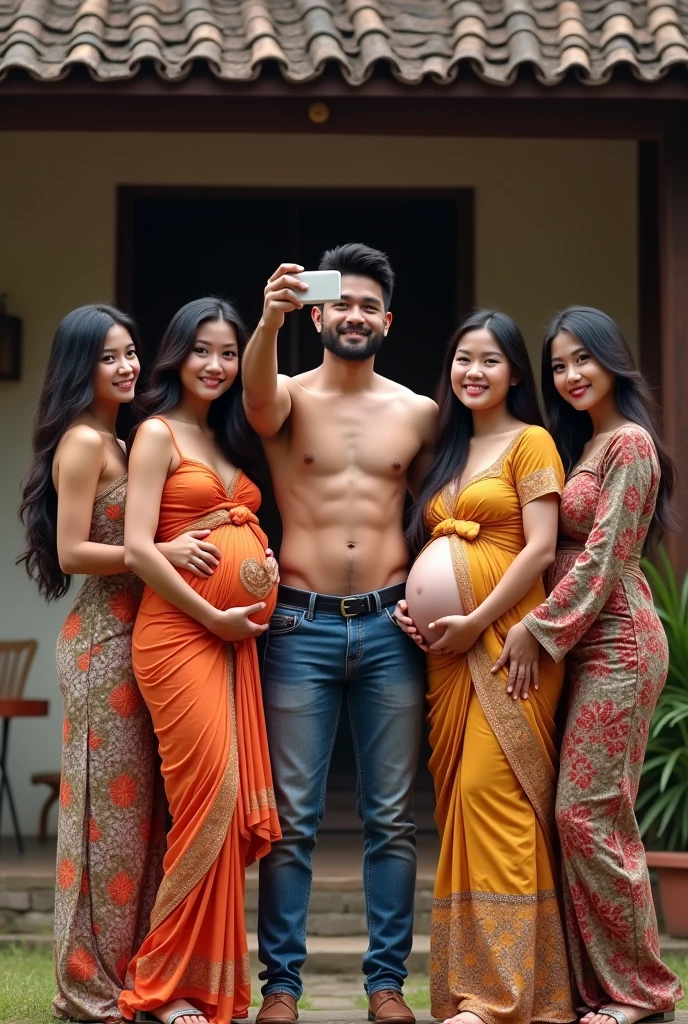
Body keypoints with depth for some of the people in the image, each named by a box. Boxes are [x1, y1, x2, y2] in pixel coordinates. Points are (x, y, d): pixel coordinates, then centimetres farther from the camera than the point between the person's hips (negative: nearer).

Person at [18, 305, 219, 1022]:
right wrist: (163, 552, -19)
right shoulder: (82, 442, -10)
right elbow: (72, 552, -16)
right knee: (109, 806, -5)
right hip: (103, 641, -9)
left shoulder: (117, 443, 17)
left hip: (130, 638, 9)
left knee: (137, 805, 10)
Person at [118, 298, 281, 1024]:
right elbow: (137, 549, -12)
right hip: (179, 632, -7)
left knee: (233, 806, 3)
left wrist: (265, 565, 1)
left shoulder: (230, 441, 20)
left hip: (236, 638, 7)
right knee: (209, 799, -11)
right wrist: (212, 617, -11)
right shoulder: (158, 434, -2)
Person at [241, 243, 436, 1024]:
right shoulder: (292, 397, 2)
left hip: (390, 626, 2)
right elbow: (257, 398, -23)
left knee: (391, 818, 5)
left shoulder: (419, 413, 10)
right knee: (292, 818, 1)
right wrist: (269, 321, -43)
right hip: (302, 627, -2)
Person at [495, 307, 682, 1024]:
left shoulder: (628, 444, -9)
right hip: (582, 646, 9)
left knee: (587, 814, -10)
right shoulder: (580, 446, 19)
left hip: (614, 645, -9)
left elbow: (602, 560, -15)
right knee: (584, 817, 7)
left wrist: (538, 628, -13)